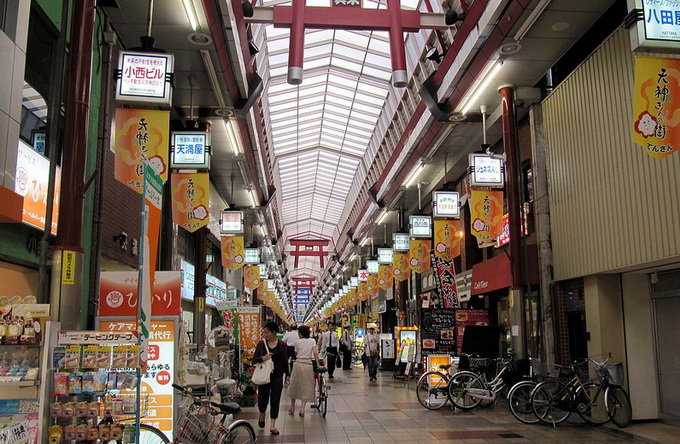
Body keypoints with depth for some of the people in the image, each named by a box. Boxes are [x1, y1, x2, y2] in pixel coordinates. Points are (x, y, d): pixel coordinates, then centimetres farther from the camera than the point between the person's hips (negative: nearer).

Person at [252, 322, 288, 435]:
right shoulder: (261, 343, -1)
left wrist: (287, 374, 7)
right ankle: (262, 414, 39)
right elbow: (254, 359, -2)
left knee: (275, 399, 1)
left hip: (277, 376, -1)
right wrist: (263, 358, -21)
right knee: (262, 398, 5)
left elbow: (285, 361, 4)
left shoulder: (282, 345, -3)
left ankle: (272, 425, 9)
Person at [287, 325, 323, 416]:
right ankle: (302, 408, -5)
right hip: (308, 365, 0)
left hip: (298, 364, 0)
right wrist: (318, 365, -3)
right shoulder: (312, 341, 4)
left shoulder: (297, 342, 1)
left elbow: (296, 353, 8)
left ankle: (292, 408, 23)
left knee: (294, 385, 15)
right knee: (306, 387, 8)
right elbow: (315, 353, -4)